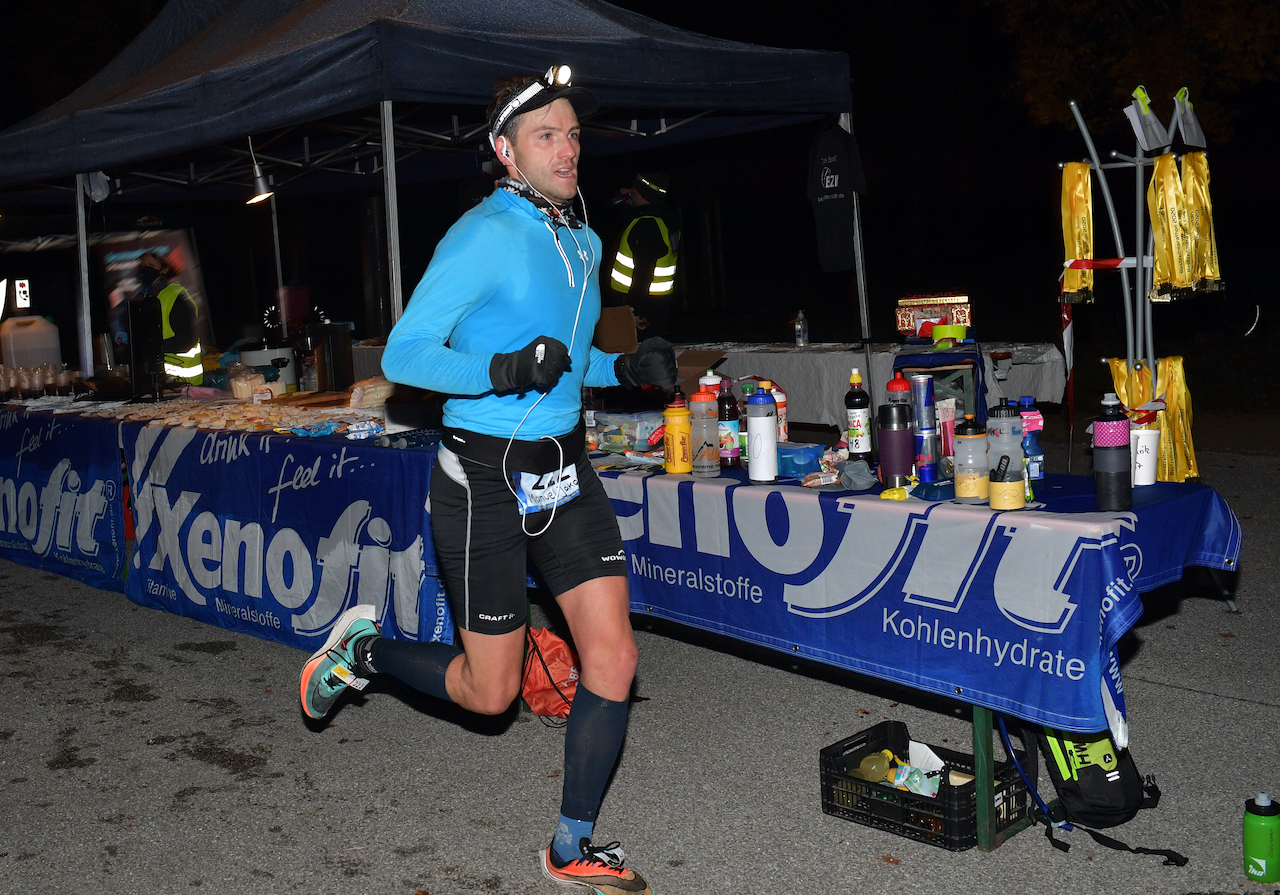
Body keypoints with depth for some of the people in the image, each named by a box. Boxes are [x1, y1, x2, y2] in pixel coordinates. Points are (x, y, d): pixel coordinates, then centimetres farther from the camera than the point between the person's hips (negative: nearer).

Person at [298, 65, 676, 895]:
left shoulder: (583, 242, 10)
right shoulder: (483, 236, -15)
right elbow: (402, 357, -16)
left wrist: (627, 367, 4)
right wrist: (503, 371, -30)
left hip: (565, 469, 7)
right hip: (484, 477, -7)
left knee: (615, 657, 0)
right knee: (491, 692, 3)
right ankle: (363, 648, 32)